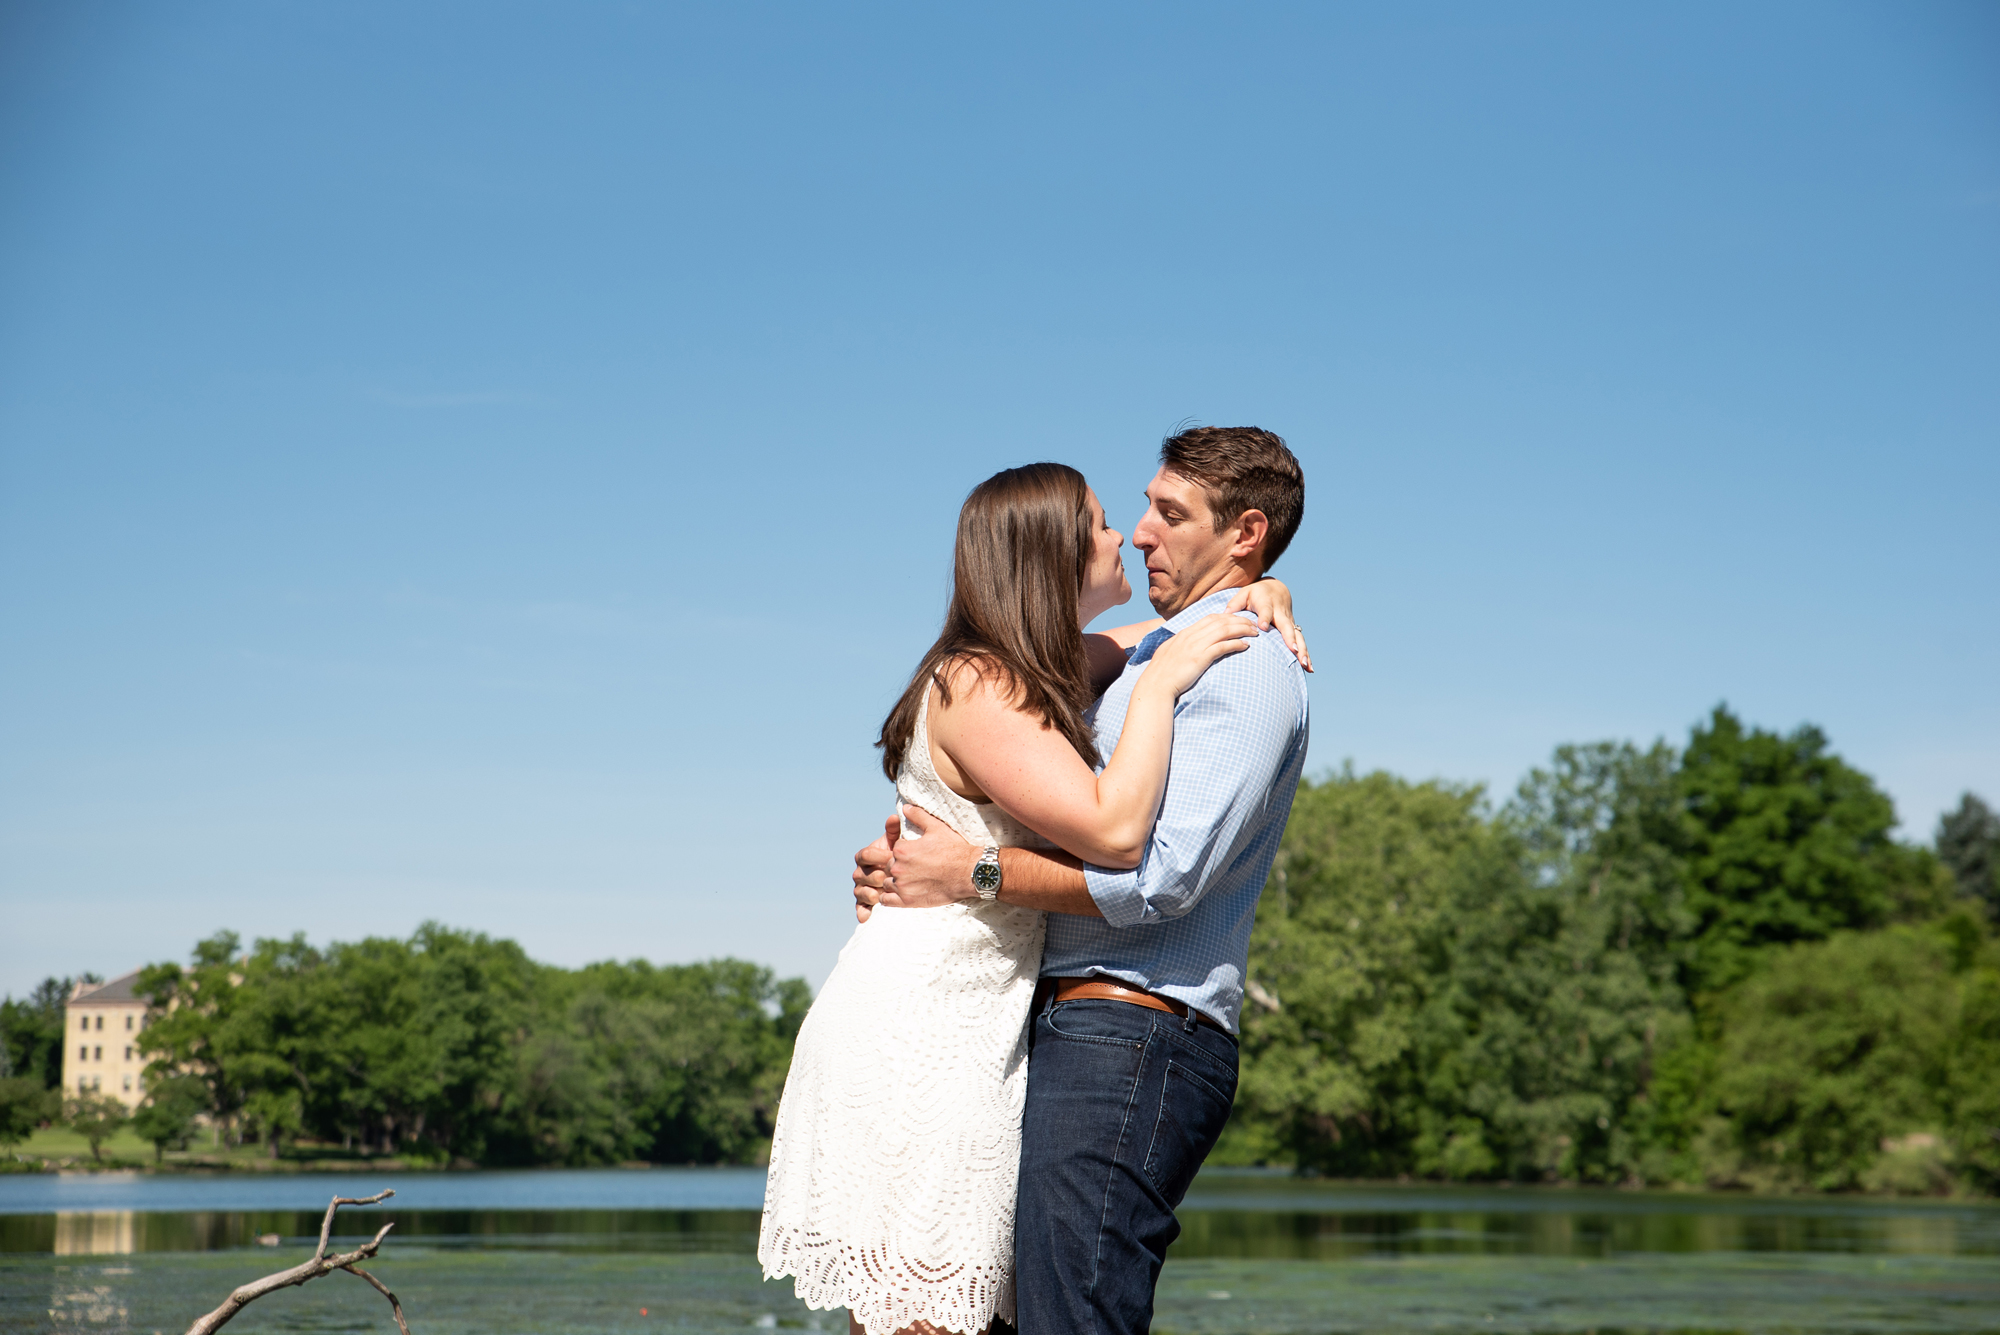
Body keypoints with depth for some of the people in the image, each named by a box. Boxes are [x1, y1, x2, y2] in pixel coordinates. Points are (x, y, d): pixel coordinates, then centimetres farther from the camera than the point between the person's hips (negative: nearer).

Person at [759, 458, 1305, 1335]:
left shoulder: (1050, 668, 13)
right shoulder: (978, 688, -13)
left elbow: (1190, 621, 30)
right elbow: (1115, 833, -25)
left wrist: (1258, 593, 9)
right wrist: (1159, 684, -14)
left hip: (966, 1041, 9)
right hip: (915, 1040, -9)